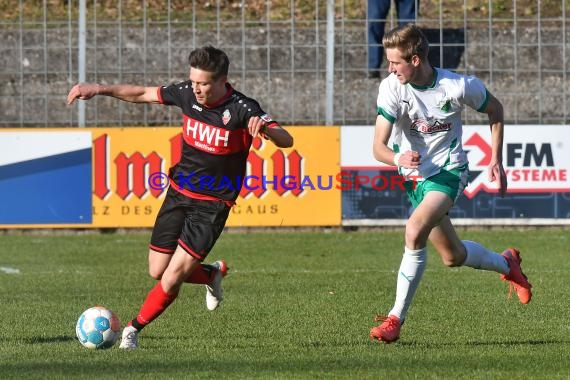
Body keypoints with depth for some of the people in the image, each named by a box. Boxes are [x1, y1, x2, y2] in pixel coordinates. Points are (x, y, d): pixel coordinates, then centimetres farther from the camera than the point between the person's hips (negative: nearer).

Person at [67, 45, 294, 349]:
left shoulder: (242, 109, -20)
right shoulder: (187, 93, -6)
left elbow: (286, 140, -30)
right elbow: (143, 94, 10)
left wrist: (265, 129, -52)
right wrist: (99, 89, 2)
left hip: (213, 205, -5)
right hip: (179, 193, 5)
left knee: (173, 277, -13)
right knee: (157, 271, 8)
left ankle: (134, 329, 7)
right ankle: (213, 274, 35)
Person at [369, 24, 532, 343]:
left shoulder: (458, 87, -20)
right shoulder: (392, 88, -17)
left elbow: (495, 110, 2)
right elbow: (379, 146, -21)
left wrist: (496, 160, 0)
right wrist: (398, 158, -44)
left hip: (449, 170, -4)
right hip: (414, 174, 4)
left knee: (415, 230, -29)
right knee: (453, 256, 15)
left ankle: (396, 319, -22)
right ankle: (506, 263, 47)